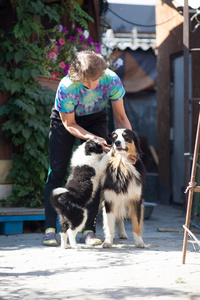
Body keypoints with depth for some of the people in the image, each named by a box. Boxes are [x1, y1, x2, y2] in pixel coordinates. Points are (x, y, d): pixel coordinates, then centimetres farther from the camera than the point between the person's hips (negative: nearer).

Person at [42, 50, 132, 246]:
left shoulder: (112, 80, -30)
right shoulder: (66, 87, -35)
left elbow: (120, 117, -17)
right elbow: (69, 124, -21)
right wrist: (93, 138, -35)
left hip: (95, 119, 2)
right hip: (65, 119, -2)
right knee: (57, 172, -8)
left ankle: (88, 230, -6)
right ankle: (50, 229, -5)